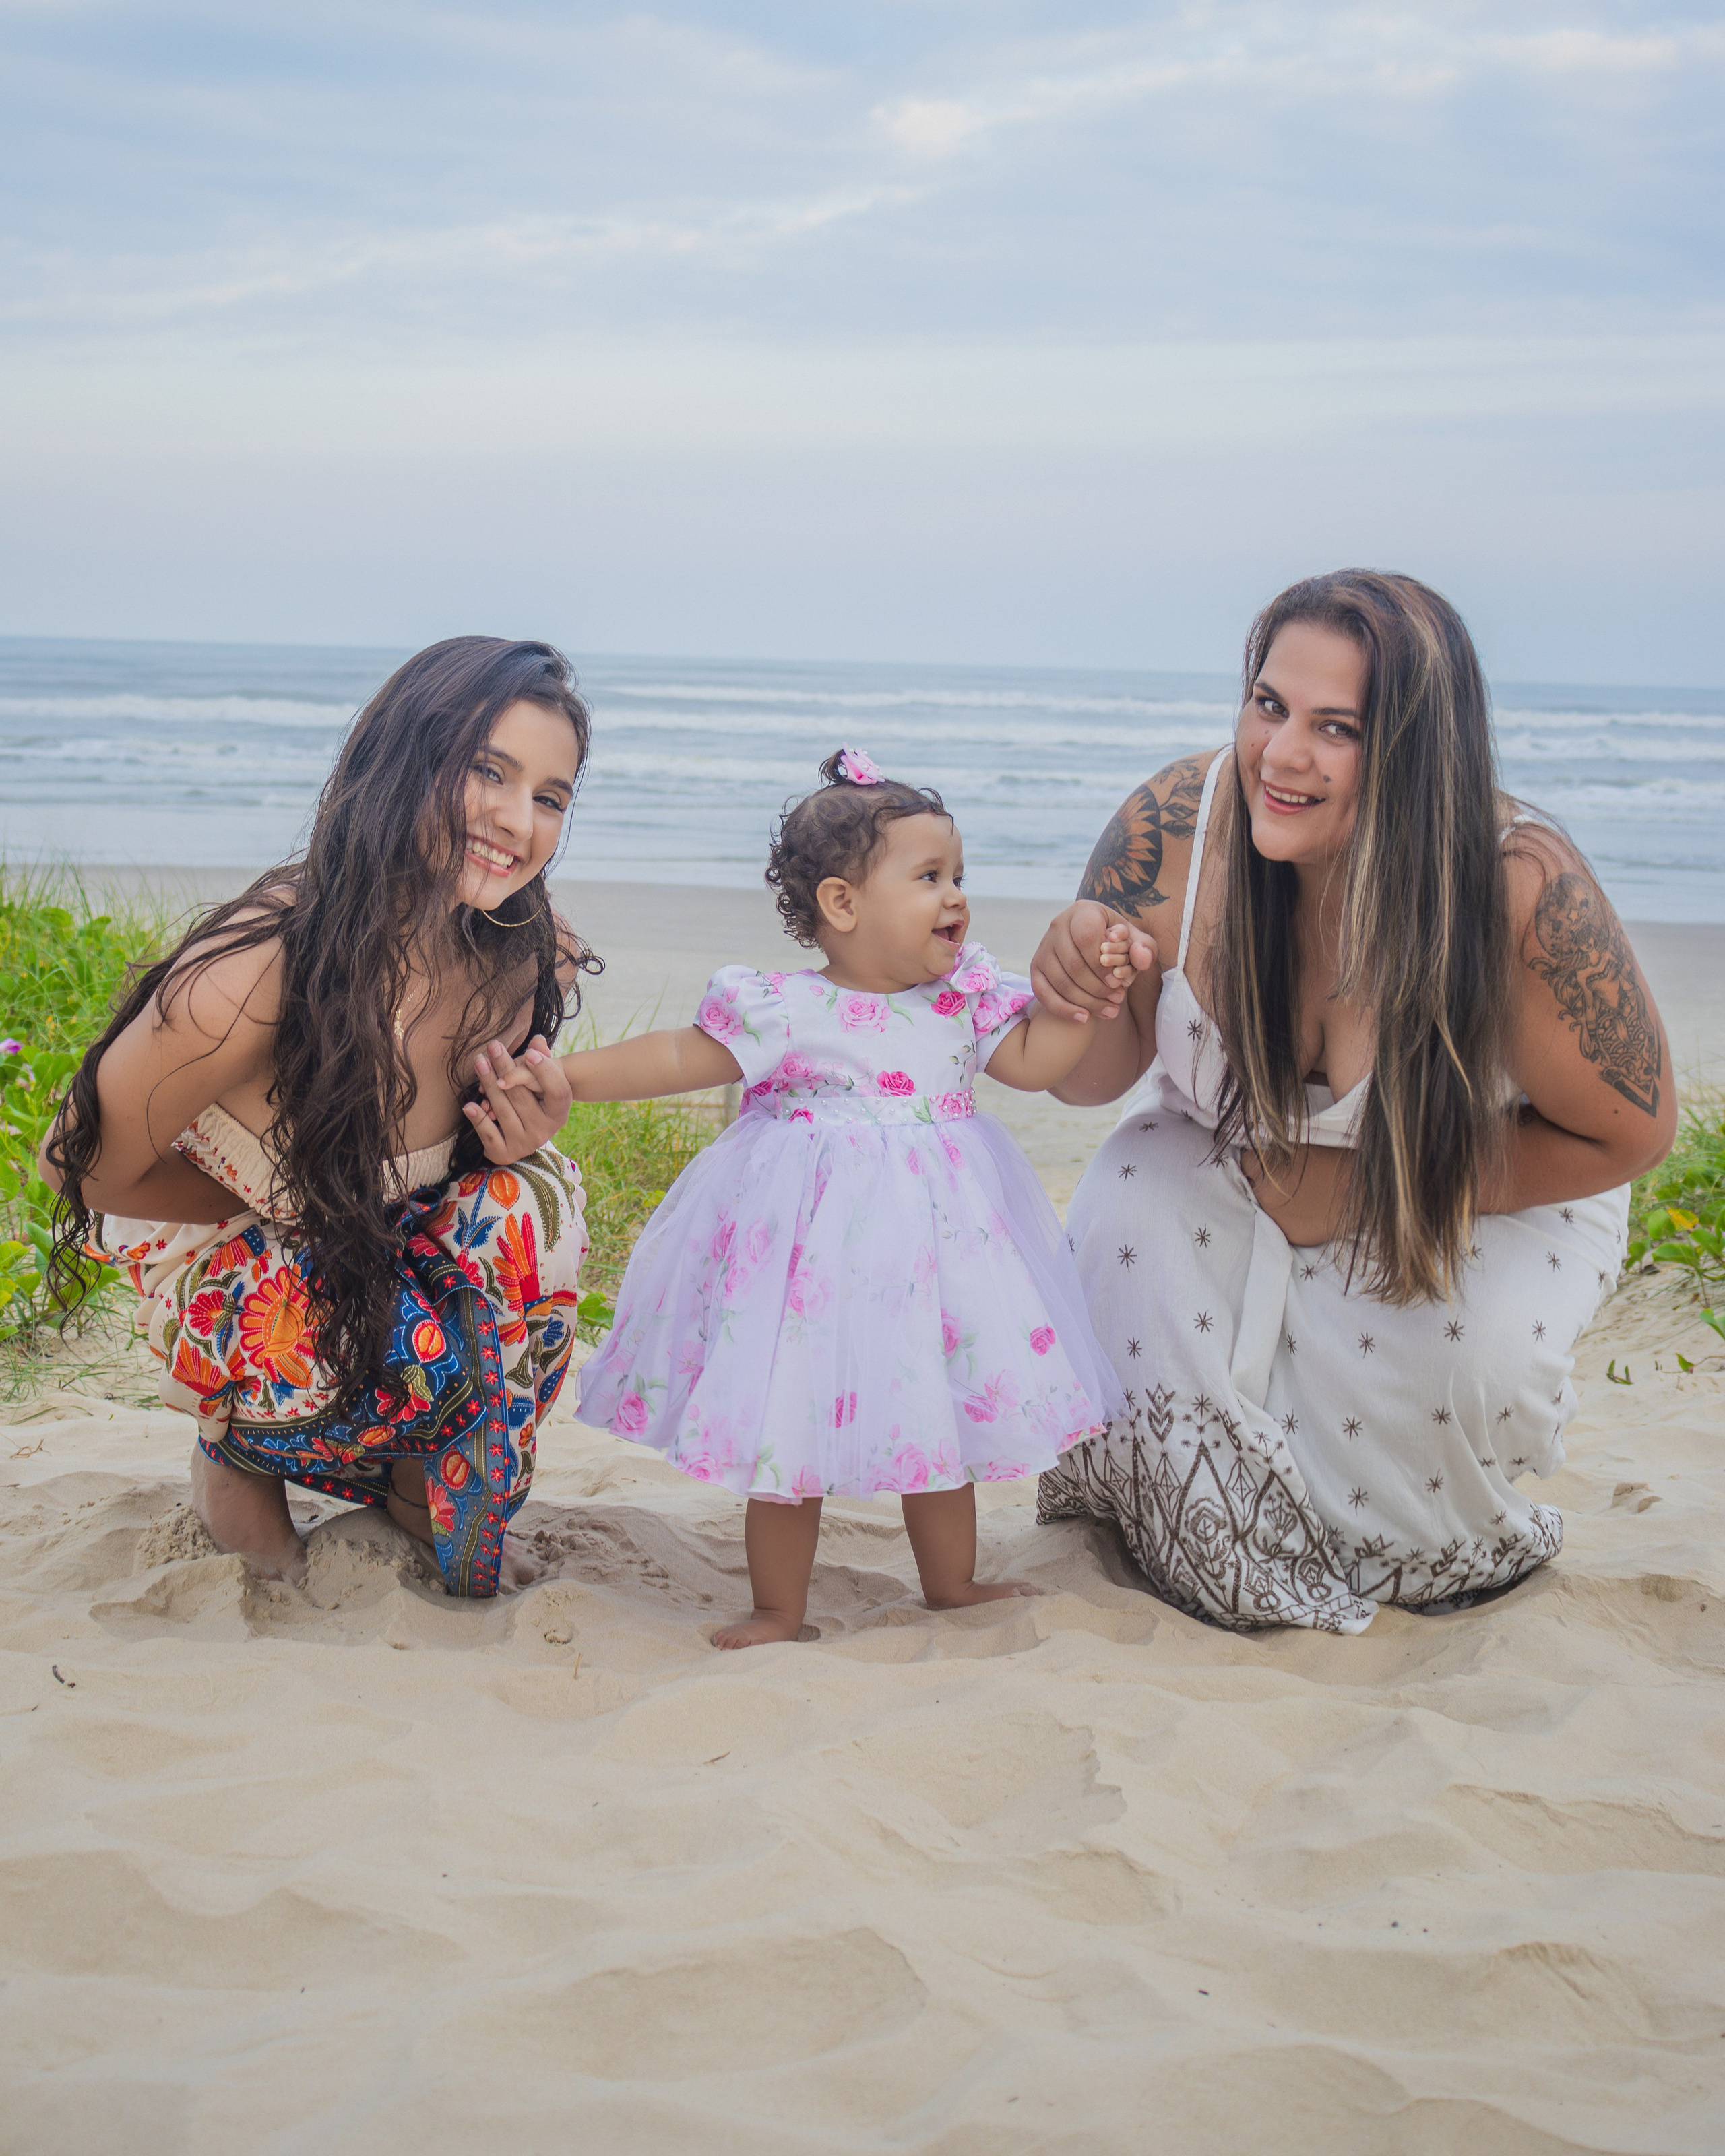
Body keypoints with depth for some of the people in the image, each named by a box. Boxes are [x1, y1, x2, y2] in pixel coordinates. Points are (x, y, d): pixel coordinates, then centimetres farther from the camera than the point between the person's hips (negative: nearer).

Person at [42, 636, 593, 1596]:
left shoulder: (530, 964, -16)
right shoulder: (259, 969, -33)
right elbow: (88, 1165, -18)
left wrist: (517, 1138, -22)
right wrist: (316, 1220, -21)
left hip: (401, 1253, 5)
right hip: (231, 1260, -4)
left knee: (530, 1202, -27)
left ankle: (419, 1479, 1)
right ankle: (238, 1448, 3)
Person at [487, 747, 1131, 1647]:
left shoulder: (968, 994, 4)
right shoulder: (786, 1010, -12)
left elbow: (1031, 1061, 7)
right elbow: (683, 1057, -11)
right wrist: (563, 1073, -18)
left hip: (937, 1245, 5)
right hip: (815, 1248, -4)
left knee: (941, 1420, 16)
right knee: (788, 1433, 2)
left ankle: (952, 1584, 36)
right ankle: (779, 1611, 18)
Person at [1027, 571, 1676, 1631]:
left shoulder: (1523, 889, -35)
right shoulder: (1172, 830, -28)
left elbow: (1627, 1130, -20)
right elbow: (1099, 1075, -12)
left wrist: (1373, 1188, -24)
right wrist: (1081, 997, -37)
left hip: (1490, 1194, -2)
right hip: (1226, 1170, 3)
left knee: (1468, 1345, -29)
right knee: (1128, 1226, -24)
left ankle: (1439, 1548, 10)